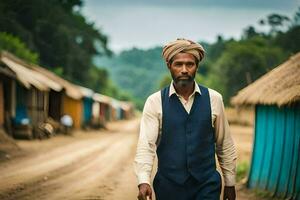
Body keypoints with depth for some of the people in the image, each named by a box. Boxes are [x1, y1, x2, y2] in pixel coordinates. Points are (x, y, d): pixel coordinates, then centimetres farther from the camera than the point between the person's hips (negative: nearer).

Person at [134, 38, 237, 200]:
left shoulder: (213, 99, 2)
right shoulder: (155, 102, -3)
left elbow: (225, 146, 9)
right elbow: (146, 144, -11)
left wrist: (230, 183, 11)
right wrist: (144, 182, -24)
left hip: (206, 186, 0)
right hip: (169, 187, 0)